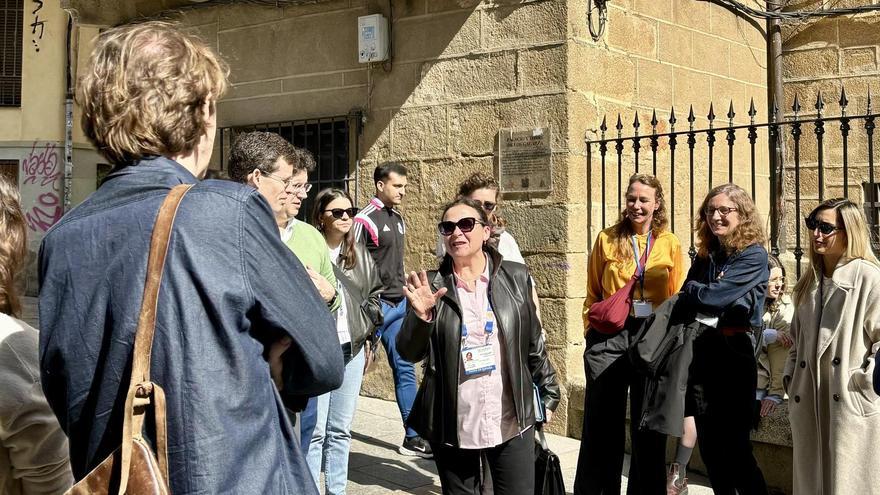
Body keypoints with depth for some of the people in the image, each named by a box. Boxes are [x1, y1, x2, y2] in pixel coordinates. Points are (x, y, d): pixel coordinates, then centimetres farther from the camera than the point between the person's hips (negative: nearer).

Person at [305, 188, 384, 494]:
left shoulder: (360, 254, 11)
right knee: (314, 431, -6)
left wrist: (368, 336, 16)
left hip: (352, 350, 6)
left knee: (341, 430, 13)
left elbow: (374, 294, 21)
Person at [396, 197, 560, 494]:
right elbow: (409, 353, -4)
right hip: (452, 426, 0)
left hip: (511, 421, 0)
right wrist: (421, 315, -21)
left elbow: (534, 342, 9)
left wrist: (548, 394, 12)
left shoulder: (516, 277, 2)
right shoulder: (432, 286, 0)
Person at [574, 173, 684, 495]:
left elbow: (677, 298, 8)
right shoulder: (607, 239, 5)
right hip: (609, 336, 0)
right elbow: (593, 294, 9)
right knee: (601, 422, 4)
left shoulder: (670, 244, 6)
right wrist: (591, 329, 1)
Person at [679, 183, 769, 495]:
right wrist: (697, 297, -10)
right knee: (709, 444, 10)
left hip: (732, 354, -6)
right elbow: (685, 303, 10)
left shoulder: (754, 256, -8)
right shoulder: (705, 256, 13)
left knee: (733, 446, -3)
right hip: (700, 352, 6)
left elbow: (713, 296, -18)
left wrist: (688, 293, 0)